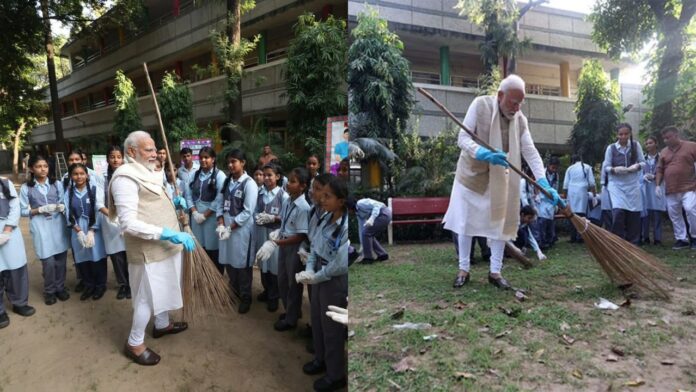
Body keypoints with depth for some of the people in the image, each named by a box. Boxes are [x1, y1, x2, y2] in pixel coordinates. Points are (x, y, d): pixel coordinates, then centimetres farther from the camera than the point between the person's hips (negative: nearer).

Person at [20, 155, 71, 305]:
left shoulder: (56, 184, 6)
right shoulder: (26, 188, 0)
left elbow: (63, 202, 9)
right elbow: (23, 211, 0)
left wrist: (62, 207, -13)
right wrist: (40, 210, -14)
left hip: (58, 223, 2)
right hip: (40, 225, -2)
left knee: (61, 258, 4)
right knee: (48, 261, -6)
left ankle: (60, 287, 24)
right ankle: (49, 291, 15)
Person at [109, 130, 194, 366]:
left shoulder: (148, 173, 10)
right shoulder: (125, 178, -20)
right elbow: (129, 224, -27)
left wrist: (174, 203, 5)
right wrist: (168, 234, -30)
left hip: (164, 246, 9)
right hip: (148, 250, -9)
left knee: (164, 288, 23)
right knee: (147, 296, 4)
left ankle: (162, 324, 44)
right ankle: (134, 344, 21)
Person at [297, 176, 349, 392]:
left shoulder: (346, 227, -27)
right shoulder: (327, 218, -3)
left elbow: (340, 265, -27)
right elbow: (314, 245, 4)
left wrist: (315, 277, -16)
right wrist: (309, 270, -11)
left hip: (335, 282, -8)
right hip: (319, 276, 8)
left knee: (332, 328, 9)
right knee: (317, 322, 24)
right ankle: (321, 360, 48)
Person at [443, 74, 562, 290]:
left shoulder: (520, 119, -5)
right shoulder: (480, 105, -15)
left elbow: (530, 152, -11)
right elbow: (463, 138, -20)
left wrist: (544, 183, -23)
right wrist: (483, 154, -40)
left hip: (499, 179, 3)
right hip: (471, 174, -3)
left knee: (500, 222, 3)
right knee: (466, 222, 3)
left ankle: (495, 271, 14)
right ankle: (463, 269, 15)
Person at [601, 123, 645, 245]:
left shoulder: (636, 145, 3)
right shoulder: (611, 148, -2)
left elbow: (643, 162, 5)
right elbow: (605, 167, -2)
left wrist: (637, 166, -17)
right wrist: (615, 169, -22)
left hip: (633, 184, 2)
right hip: (617, 184, -2)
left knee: (634, 214, 3)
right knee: (618, 212, -17)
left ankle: (633, 244, 18)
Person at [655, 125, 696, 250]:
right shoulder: (663, 152, 12)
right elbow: (659, 170, 13)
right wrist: (657, 185, 3)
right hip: (671, 190, 5)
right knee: (674, 215, 6)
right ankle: (681, 239, 17)